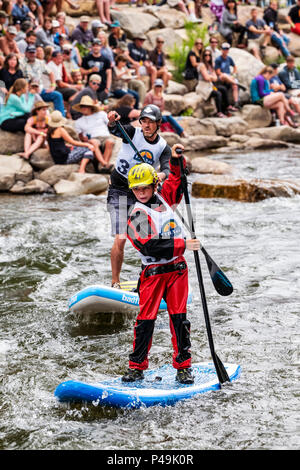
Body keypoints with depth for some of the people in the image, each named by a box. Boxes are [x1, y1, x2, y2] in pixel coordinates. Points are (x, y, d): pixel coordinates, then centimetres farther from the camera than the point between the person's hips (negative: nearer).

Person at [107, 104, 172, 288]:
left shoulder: (163, 147, -2)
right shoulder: (133, 133, -9)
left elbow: (166, 169, -18)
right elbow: (115, 131, -29)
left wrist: (162, 175, -42)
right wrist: (112, 122, -52)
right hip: (119, 191, -4)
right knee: (120, 239, -14)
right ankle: (115, 282, -3)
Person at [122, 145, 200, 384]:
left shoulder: (163, 199, 9)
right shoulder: (137, 215, -10)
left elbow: (177, 182, 27)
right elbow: (149, 247, -20)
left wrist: (176, 161, 10)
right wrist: (182, 244, -21)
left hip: (177, 268, 5)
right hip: (154, 272, -4)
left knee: (179, 317, 3)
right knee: (146, 319, -3)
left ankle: (183, 366, 7)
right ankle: (137, 367, 6)